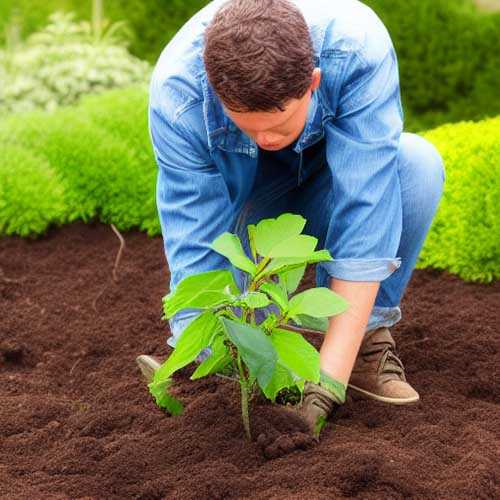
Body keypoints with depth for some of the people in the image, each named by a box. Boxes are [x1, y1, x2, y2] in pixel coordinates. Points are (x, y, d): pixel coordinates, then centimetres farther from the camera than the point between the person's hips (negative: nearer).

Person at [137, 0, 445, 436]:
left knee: (417, 163, -33)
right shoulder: (176, 94, -34)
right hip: (249, 207, 0)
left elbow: (364, 219, -38)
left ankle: (367, 335, -14)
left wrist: (329, 379, -40)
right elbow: (195, 249, -30)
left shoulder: (359, 49, -37)